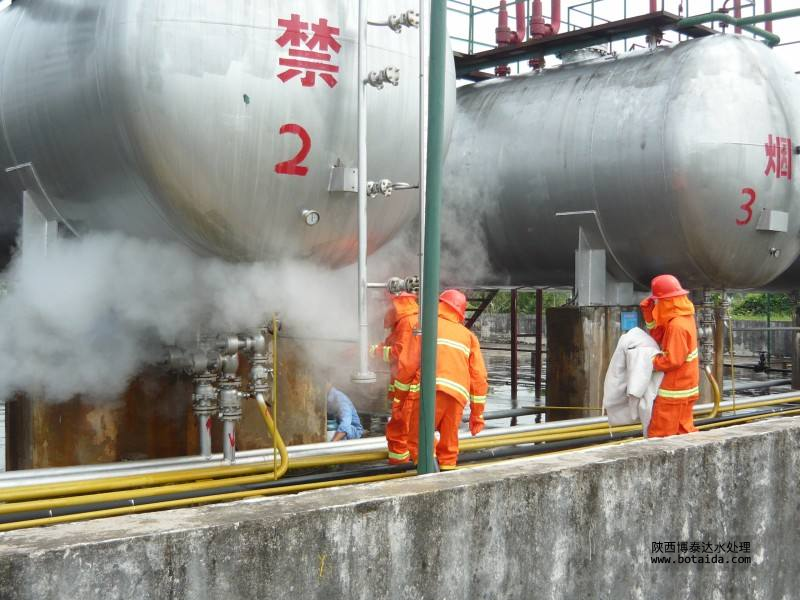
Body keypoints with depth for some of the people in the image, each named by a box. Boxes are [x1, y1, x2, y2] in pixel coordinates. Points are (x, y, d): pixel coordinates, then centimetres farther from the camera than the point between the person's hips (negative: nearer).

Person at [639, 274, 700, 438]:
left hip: (674, 390, -10)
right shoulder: (684, 317, 6)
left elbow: (673, 360, -25)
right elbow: (659, 337, 10)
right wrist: (648, 311, 2)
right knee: (683, 430, 16)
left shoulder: (677, 326, -24)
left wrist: (652, 361, -10)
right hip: (685, 387, 10)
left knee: (658, 435, -3)